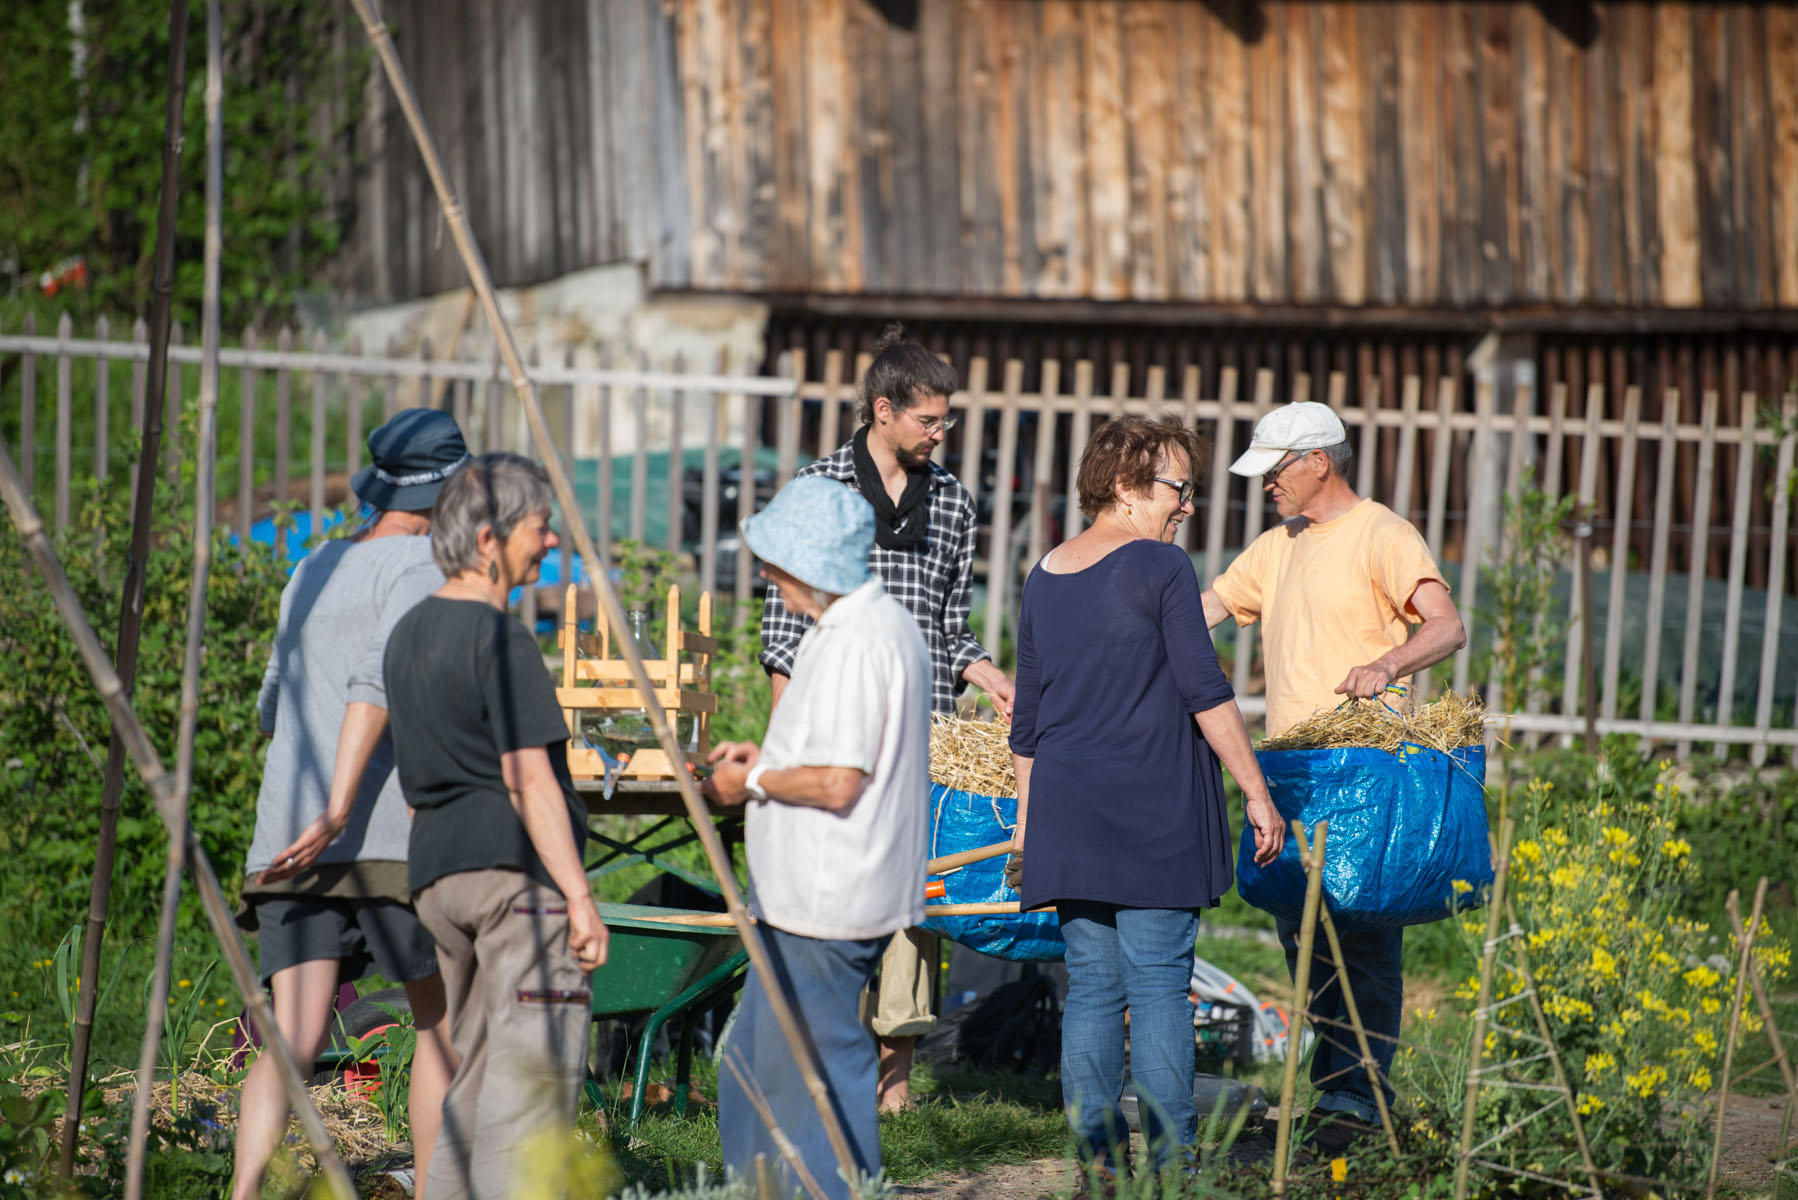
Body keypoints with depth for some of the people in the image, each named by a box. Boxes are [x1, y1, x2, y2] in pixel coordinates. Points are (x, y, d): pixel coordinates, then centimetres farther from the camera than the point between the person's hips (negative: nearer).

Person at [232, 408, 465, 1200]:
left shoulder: (311, 575, 22)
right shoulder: (421, 564, -1)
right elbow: (377, 679, -17)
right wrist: (338, 811, -24)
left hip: (288, 833, 5)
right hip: (388, 832, -5)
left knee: (295, 1040, -7)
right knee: (441, 1022, 14)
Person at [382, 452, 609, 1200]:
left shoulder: (408, 635, 16)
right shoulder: (500, 639, -12)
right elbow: (529, 779, -16)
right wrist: (579, 896, -16)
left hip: (436, 868, 9)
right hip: (516, 865, -9)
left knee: (476, 1074, 14)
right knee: (530, 1079, -8)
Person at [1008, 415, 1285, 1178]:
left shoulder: (1044, 578, 12)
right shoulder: (1161, 568, -7)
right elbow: (1205, 691, -11)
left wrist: (1029, 820, 23)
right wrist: (1257, 794, -6)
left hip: (1066, 810, 6)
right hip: (1154, 813, -6)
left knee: (1091, 985, 7)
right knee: (1159, 985, -4)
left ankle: (1098, 1161, 7)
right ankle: (1171, 1162, -5)